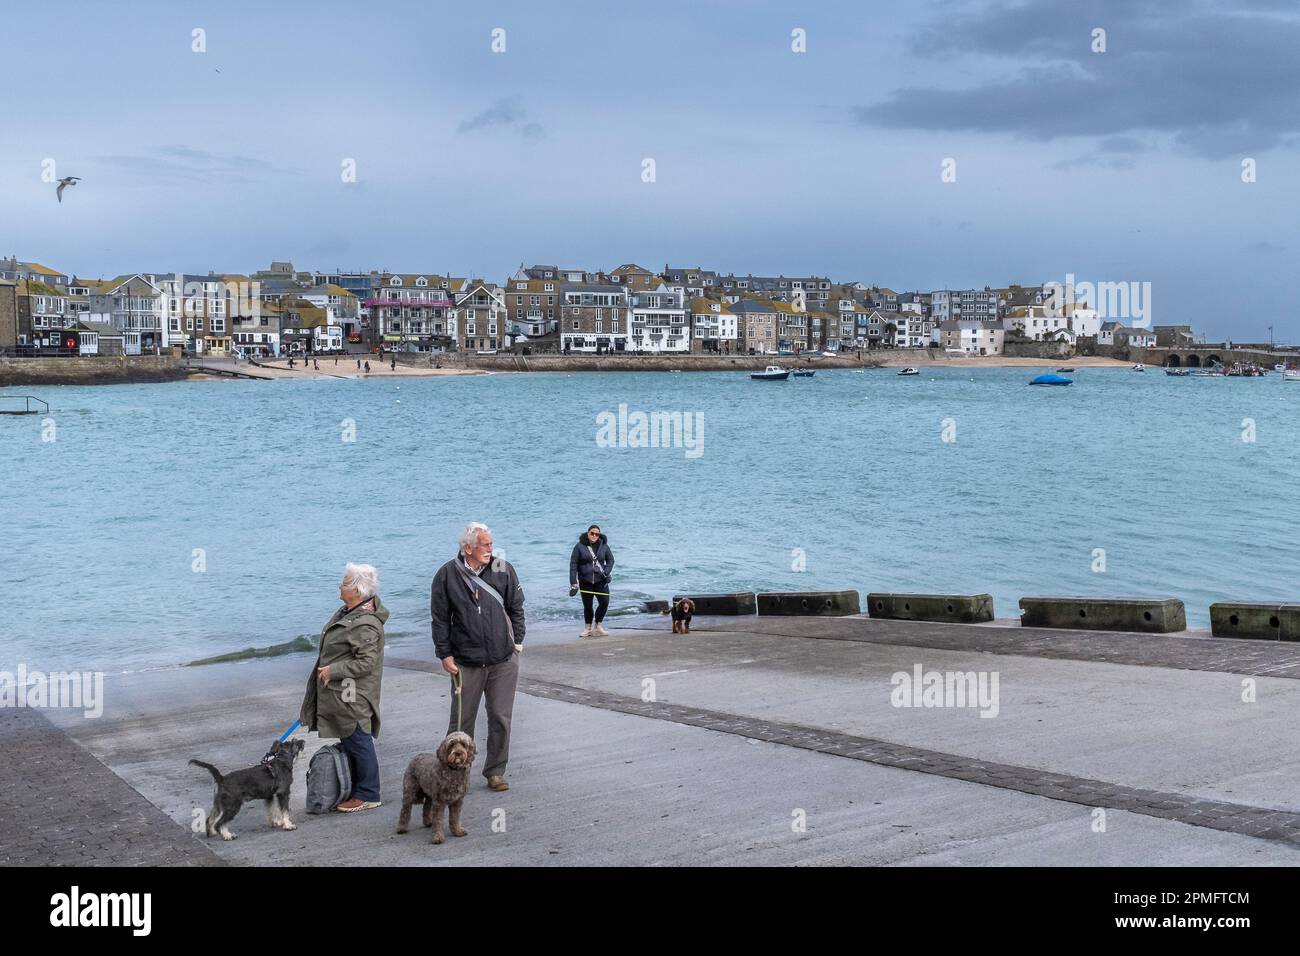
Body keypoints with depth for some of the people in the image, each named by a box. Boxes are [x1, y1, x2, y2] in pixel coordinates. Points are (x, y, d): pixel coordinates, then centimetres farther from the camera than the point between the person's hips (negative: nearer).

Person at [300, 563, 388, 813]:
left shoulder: (364, 625, -24)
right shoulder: (348, 612, 10)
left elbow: (366, 662, -27)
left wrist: (333, 670, -21)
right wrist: (327, 669, 23)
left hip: (353, 697, -10)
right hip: (341, 695, 10)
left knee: (358, 743, -1)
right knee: (348, 743, 16)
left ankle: (367, 795, 8)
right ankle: (354, 790, 26)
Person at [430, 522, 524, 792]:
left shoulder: (503, 570, 1)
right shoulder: (447, 575, -3)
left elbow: (516, 608, 9)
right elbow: (440, 618, 2)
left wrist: (517, 642, 5)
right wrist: (445, 654, -1)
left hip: (504, 661, 1)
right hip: (466, 663, -1)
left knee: (501, 719, 6)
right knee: (462, 720, 6)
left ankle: (495, 771, 18)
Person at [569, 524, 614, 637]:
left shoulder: (603, 545, 3)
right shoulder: (580, 546, -3)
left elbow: (610, 560, 12)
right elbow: (573, 564, -3)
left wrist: (606, 572, -6)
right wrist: (573, 582, -8)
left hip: (600, 580, 1)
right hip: (585, 581, -1)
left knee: (604, 602, -11)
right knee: (587, 605, 6)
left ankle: (597, 625, 6)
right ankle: (588, 628, 21)